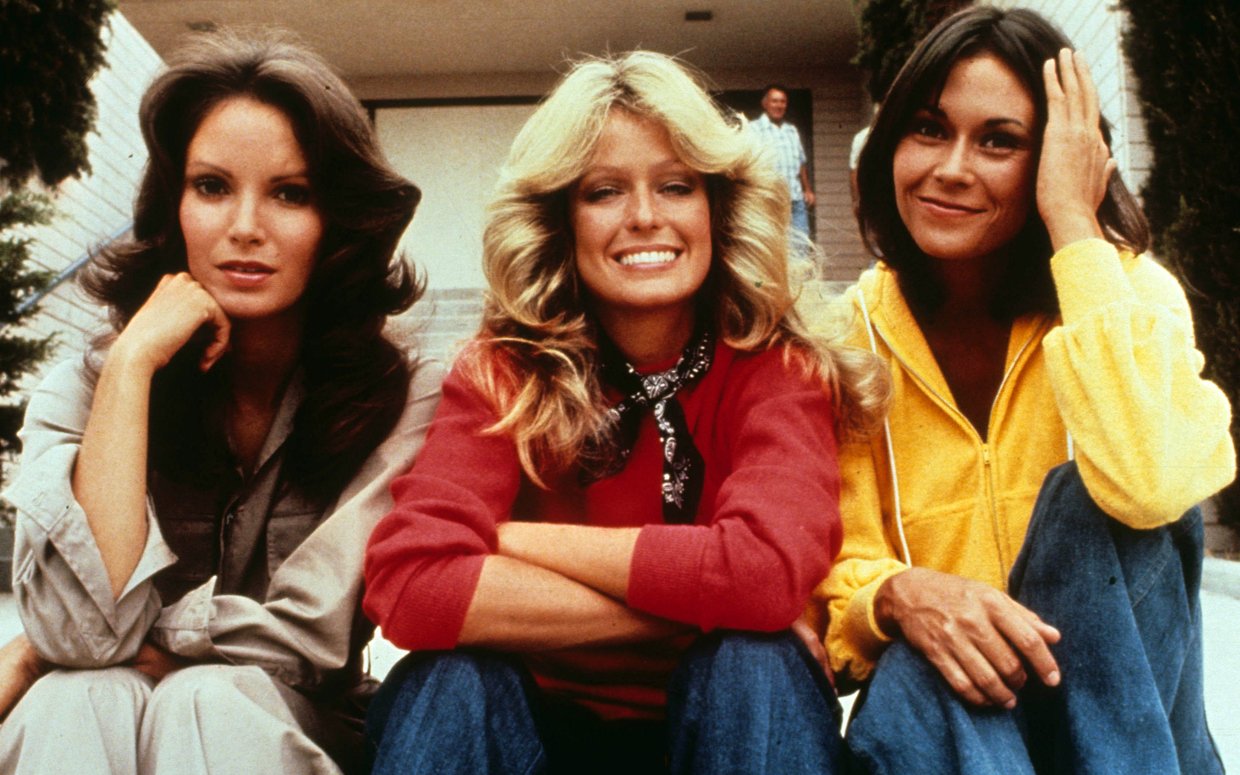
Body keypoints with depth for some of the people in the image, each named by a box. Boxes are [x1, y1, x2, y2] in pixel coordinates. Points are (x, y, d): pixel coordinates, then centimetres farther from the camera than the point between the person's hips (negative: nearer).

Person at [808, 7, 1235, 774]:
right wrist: (899, 595, -30)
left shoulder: (1132, 289, -10)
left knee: (1087, 490, -28)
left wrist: (1074, 221, -25)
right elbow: (843, 569, -5)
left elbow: (1153, 487, -33)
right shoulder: (855, 329, -5)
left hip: (1112, 693, 1)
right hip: (941, 705, 0)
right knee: (916, 679, -34)